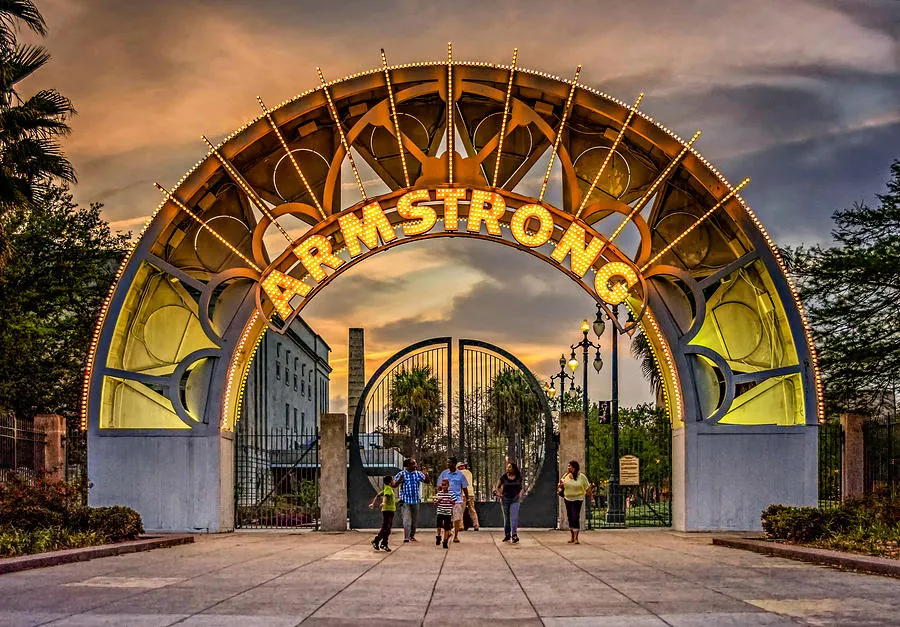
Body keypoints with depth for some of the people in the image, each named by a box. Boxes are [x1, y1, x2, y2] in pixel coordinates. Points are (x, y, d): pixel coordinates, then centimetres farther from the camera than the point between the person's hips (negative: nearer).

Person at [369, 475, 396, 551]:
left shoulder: (388, 489, 18)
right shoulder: (388, 488, -10)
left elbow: (378, 495, 25)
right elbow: (385, 496, -30)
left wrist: (373, 503, 32)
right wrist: (384, 503, -47)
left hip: (390, 511, 10)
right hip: (387, 510, -10)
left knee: (387, 528, 9)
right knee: (385, 528, -9)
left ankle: (384, 544, 10)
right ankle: (376, 541, -5)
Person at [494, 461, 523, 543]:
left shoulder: (518, 477, 1)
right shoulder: (503, 477, -2)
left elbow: (520, 488, 15)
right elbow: (497, 487, 6)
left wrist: (520, 493, -2)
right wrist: (498, 493, -11)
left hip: (514, 500, -1)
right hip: (505, 499, 1)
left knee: (514, 518, -13)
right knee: (506, 518, 8)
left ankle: (514, 536, -18)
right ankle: (507, 535, 20)